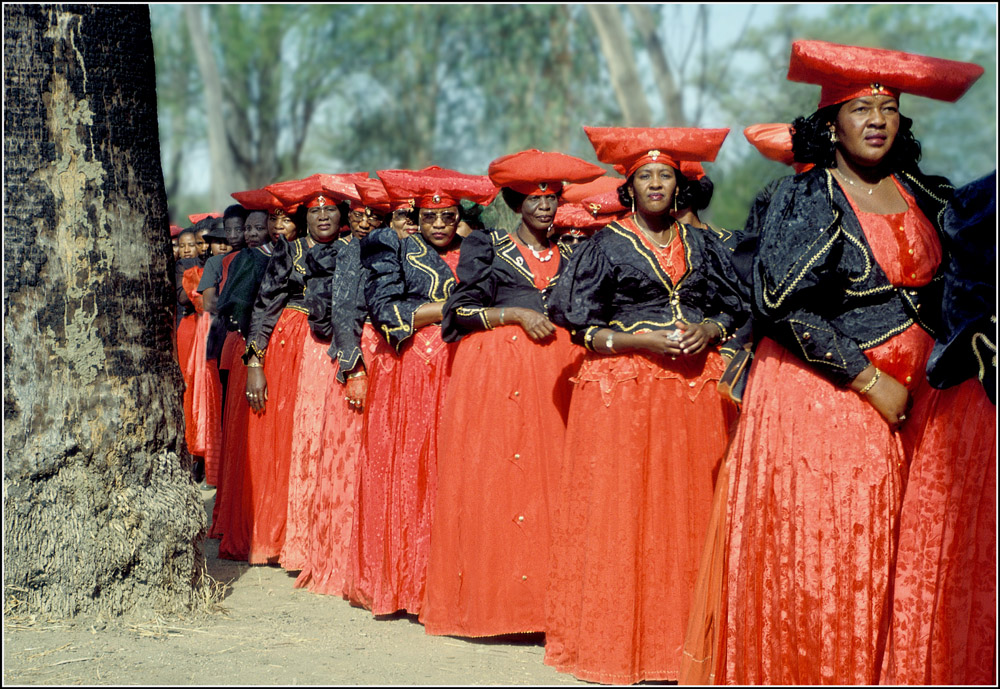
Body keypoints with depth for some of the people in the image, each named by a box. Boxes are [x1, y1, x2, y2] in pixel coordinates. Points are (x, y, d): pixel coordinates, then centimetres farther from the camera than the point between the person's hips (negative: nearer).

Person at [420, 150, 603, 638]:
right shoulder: (487, 246, 7)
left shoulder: (565, 256, 18)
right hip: (494, 370, -3)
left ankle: (544, 598, -1)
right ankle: (489, 598, -2)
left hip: (553, 369, 3)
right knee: (491, 481, -7)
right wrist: (517, 314, -9)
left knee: (548, 477, -5)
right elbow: (461, 311, 1)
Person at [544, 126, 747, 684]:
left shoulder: (702, 244, 15)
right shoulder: (606, 246, 4)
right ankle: (614, 642, 1)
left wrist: (709, 331, -4)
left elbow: (735, 307, 17)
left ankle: (684, 636, 7)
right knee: (620, 508, -5)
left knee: (690, 509, 0)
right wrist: (637, 340, -13)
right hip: (622, 386, -3)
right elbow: (578, 322, 0)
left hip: (695, 383, 3)